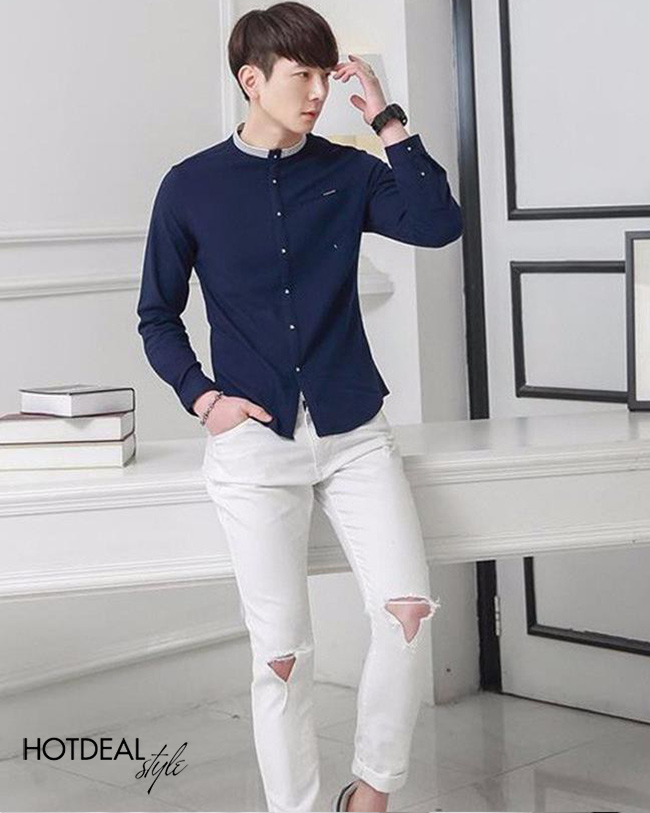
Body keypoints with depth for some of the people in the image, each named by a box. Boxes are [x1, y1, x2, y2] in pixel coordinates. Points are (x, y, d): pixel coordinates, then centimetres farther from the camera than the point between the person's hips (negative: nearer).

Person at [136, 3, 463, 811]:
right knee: (281, 651, 2)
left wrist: (386, 120, -10)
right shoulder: (191, 186, 1)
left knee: (408, 608, -12)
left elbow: (438, 224, -11)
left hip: (355, 431, 2)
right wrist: (201, 397, -6)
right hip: (254, 444, -1)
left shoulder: (347, 172, 5)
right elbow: (157, 315, 8)